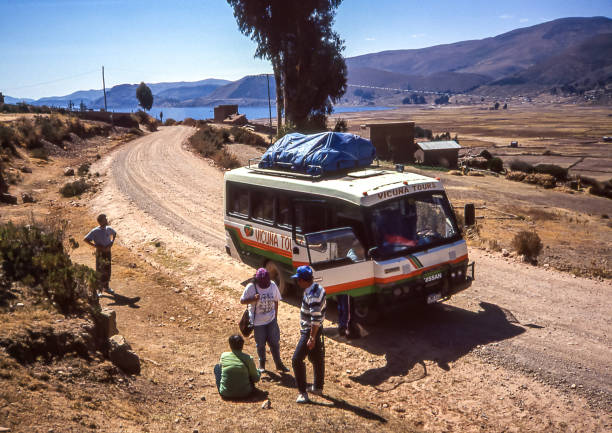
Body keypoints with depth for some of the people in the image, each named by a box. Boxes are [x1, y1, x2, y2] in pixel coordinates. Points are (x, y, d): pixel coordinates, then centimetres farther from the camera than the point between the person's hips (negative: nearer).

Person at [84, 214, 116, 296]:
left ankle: (106, 287, 28)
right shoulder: (95, 231, -16)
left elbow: (114, 233, 21)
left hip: (108, 251, 5)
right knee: (99, 270, 2)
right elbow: (85, 239, -15)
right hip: (100, 252, -5)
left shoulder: (109, 229, -1)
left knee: (107, 270, 13)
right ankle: (99, 289, 12)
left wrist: (112, 242, 5)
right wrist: (95, 246, -19)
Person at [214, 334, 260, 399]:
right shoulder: (248, 359, -12)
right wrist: (258, 372, 20)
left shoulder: (223, 355, -6)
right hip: (244, 394, -1)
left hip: (225, 393, 1)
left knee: (217, 367, 22)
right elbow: (256, 379, -3)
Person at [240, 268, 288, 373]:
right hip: (258, 321, -2)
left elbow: (276, 301, 5)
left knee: (275, 342, 8)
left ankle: (278, 364, 23)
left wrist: (275, 316, 7)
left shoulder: (273, 285, -7)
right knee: (260, 344, 11)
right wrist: (253, 299, -28)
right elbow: (242, 300, -10)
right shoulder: (251, 287, -17)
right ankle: (262, 364, 32)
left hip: (271, 320, 2)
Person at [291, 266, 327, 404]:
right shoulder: (318, 288, 4)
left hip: (310, 331, -10)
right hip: (315, 330, 10)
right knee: (317, 358, 19)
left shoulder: (313, 296, -28)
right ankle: (318, 387, 32)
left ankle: (303, 393, -1)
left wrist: (312, 338, -25)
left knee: (297, 360, -6)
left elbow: (315, 319, -29)